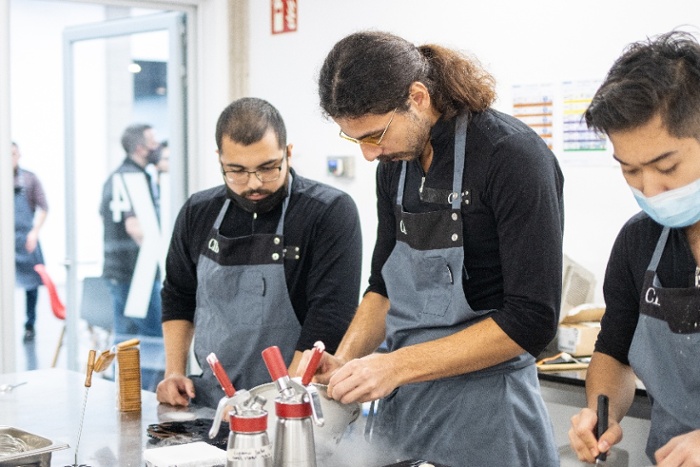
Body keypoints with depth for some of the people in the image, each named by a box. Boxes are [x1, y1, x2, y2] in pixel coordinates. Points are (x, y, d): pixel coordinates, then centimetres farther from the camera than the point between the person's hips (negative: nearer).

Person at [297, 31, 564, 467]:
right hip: (401, 404, 7)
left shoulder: (513, 157, -18)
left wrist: (396, 365, -22)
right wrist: (344, 360, -3)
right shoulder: (396, 161, 3)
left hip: (484, 411, -6)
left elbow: (531, 322, -20)